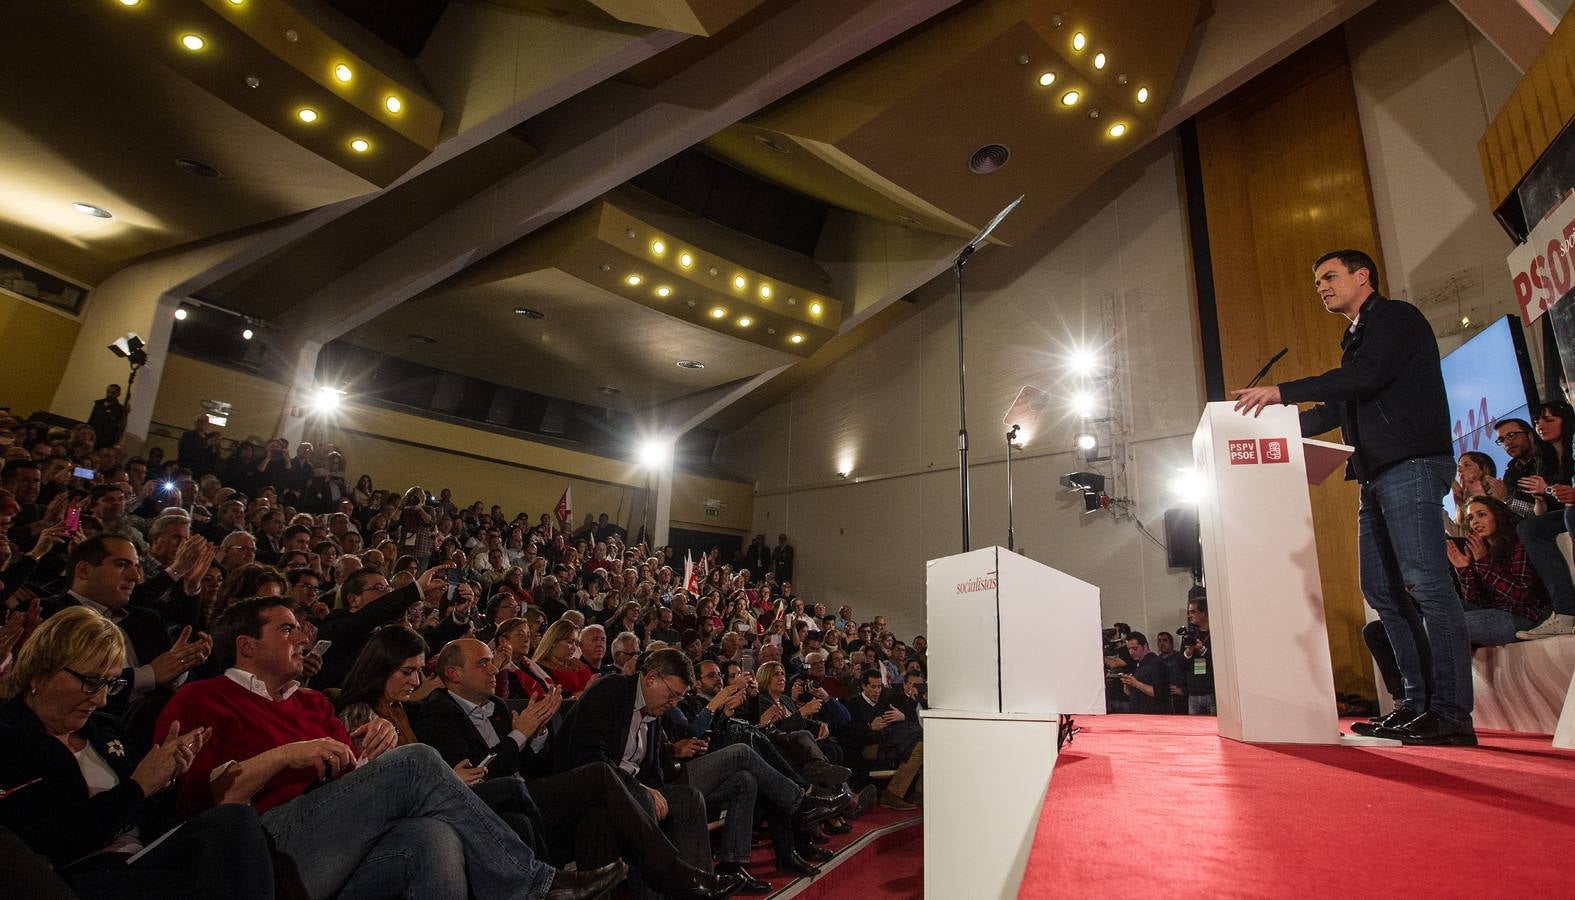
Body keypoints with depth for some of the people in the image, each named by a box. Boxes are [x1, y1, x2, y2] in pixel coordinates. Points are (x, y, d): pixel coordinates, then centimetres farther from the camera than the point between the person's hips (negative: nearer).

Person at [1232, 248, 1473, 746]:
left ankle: (1452, 713, -8)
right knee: (1382, 590, 6)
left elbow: (1367, 377, -17)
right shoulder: (1359, 337, 26)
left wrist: (1283, 391, -20)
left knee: (1426, 583, -11)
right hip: (1378, 475, 10)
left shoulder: (1397, 316, 0)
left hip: (1410, 466, -9)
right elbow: (1342, 408, 24)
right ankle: (1420, 701, 11)